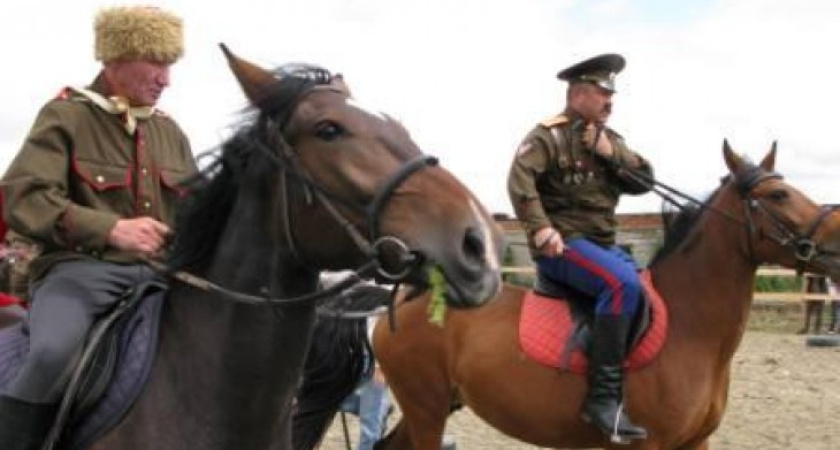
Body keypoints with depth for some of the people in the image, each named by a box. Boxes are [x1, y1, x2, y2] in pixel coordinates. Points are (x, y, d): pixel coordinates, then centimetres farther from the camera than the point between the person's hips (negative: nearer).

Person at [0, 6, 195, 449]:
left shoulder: (170, 132, 17)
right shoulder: (65, 116, -1)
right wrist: (110, 229, -25)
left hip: (159, 273, 6)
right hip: (80, 268, -6)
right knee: (54, 353, -34)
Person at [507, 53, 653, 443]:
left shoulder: (608, 139, 17)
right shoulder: (549, 135, -6)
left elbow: (644, 181, 9)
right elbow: (520, 180, -19)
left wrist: (612, 154, -6)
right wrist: (540, 229, -30)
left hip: (603, 243, 9)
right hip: (562, 245, -9)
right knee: (623, 282, -32)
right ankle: (603, 397, -33)